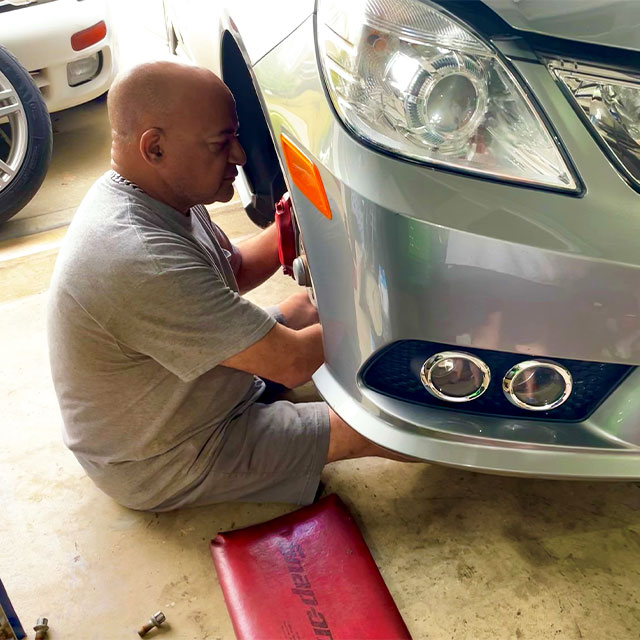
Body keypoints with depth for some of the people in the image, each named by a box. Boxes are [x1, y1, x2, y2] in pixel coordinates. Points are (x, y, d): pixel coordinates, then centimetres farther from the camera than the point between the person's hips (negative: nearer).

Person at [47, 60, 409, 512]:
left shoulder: (155, 194, -6)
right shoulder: (144, 263, -38)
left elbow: (235, 271, 9)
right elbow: (294, 362, -31)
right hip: (160, 467, -9)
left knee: (309, 306, 13)